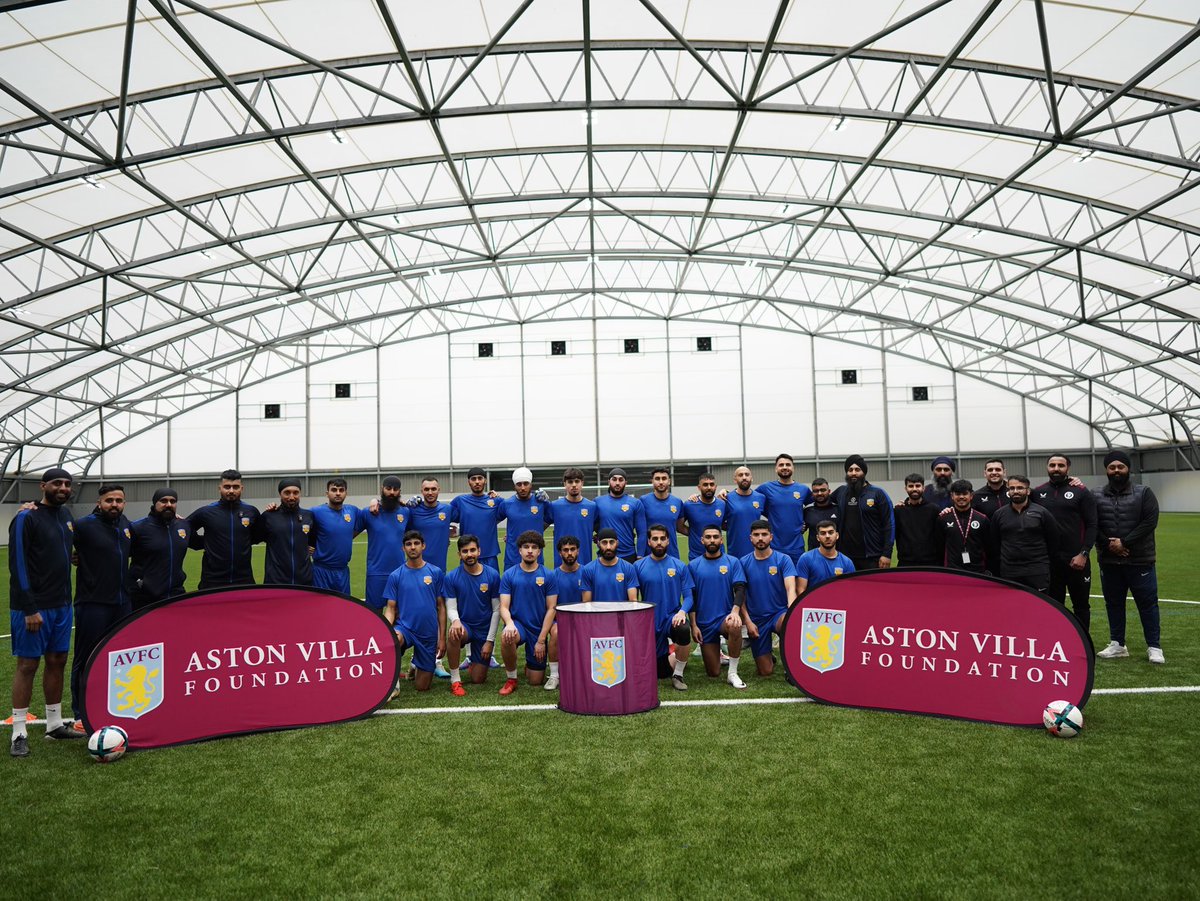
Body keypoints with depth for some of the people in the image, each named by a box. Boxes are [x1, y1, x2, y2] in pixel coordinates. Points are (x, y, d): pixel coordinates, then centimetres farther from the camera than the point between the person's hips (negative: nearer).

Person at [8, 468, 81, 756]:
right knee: (27, 665, -1)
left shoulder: (65, 514, 11)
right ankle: (19, 734, 8)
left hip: (61, 605, 7)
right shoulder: (26, 518, -11)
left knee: (57, 661, 12)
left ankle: (55, 724, 22)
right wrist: (30, 610, -18)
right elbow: (18, 565, -15)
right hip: (32, 607, -7)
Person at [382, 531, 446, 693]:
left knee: (422, 687, 7)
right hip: (405, 627, -1)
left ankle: (416, 666, 41)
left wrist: (442, 637, -1)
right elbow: (390, 608, 0)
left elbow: (440, 607, 3)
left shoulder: (435, 572, 0)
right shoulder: (396, 576, 0)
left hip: (429, 634, 1)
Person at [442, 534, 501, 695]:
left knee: (478, 680, 0)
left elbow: (496, 610, -5)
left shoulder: (492, 575, -9)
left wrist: (490, 641, -7)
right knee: (453, 634, -38)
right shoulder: (451, 577, -9)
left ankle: (476, 663, 38)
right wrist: (455, 620, -33)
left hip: (484, 630, 1)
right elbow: (451, 608, -8)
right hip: (464, 626, -1)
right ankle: (455, 681, -20)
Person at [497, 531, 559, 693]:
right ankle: (511, 679, -10)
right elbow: (504, 607, -7)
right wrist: (509, 623, -30)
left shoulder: (549, 576, -4)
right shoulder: (509, 575, -3)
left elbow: (551, 609, -5)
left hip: (540, 627, 0)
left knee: (535, 681, -1)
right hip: (517, 624, 0)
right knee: (506, 637, -36)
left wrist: (541, 640, -11)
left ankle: (555, 675, 36)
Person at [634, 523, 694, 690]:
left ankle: (678, 675, -13)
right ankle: (674, 657, 45)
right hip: (649, 622, 1)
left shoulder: (679, 566, -1)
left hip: (671, 618, -1)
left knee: (684, 631, -38)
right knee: (661, 672, 7)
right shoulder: (638, 566, -2)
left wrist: (682, 611, -22)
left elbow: (688, 596, -2)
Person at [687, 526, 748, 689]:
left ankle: (733, 673, -20)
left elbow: (740, 589, -10)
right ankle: (716, 652, 39)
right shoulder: (693, 565, 2)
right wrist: (693, 625, -3)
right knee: (713, 673, 3)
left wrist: (735, 611, -28)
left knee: (735, 626, -39)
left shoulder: (732, 562, -1)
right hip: (704, 622, 1)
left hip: (725, 617, -1)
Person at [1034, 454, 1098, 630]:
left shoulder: (1081, 492, -1)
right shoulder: (1037, 493, 6)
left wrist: (1083, 553, -12)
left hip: (1076, 559, -2)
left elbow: (1091, 526, -4)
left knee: (1081, 605, 8)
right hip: (1048, 560, 2)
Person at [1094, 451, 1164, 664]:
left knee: (1147, 603, 3)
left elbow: (1150, 522, -10)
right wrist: (1109, 545, -14)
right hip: (1109, 562, 2)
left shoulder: (1144, 493, -1)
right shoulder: (1097, 497, 5)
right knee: (1113, 604, 10)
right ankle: (1117, 644, 20)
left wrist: (1124, 542, -16)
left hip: (1139, 561, -2)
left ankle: (1154, 647, 13)